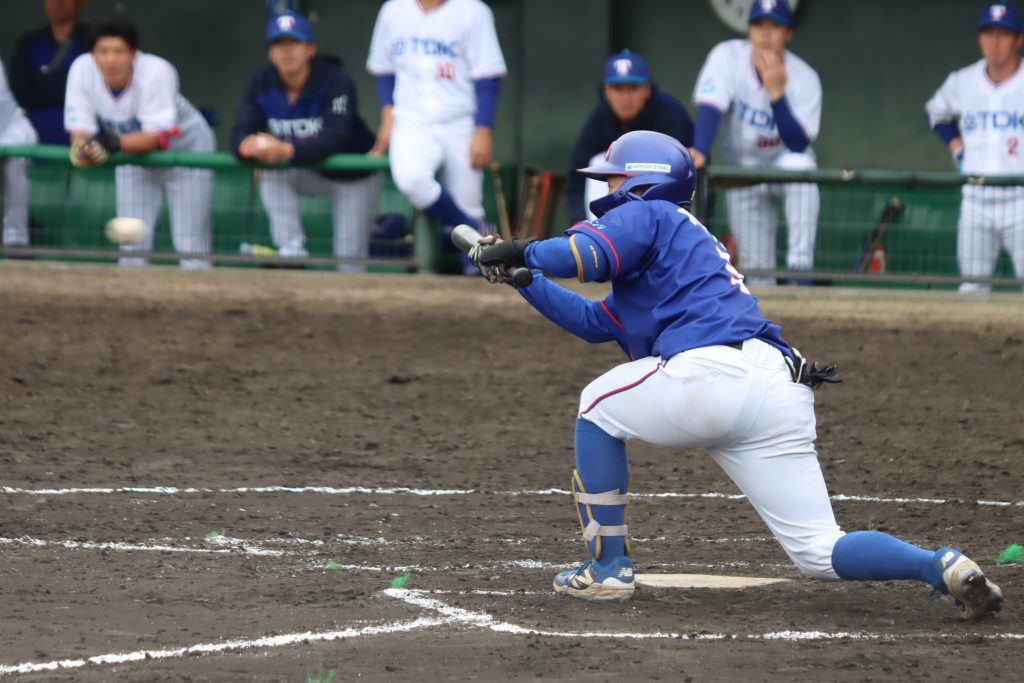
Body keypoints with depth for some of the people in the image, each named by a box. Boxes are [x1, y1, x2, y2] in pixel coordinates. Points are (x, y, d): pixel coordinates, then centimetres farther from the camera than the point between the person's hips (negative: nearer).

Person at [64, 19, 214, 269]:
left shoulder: (156, 71, -33)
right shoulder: (82, 70, -22)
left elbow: (158, 136, -34)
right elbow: (80, 129, -21)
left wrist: (116, 143, -51)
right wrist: (84, 147, -45)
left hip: (186, 147, -4)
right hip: (135, 155, 4)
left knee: (190, 246, -9)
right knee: (132, 246, 3)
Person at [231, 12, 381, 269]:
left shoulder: (336, 81, -29)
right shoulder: (261, 85, -14)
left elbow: (335, 139, -40)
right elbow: (241, 132, -22)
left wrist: (288, 150, -57)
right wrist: (248, 145, -49)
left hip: (353, 178, -4)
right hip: (311, 174, 4)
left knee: (349, 258, -4)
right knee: (270, 170, -27)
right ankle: (292, 251, -24)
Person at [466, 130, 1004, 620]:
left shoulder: (648, 214, 12)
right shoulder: (690, 237, 39)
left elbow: (587, 254, -9)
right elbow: (594, 321, 41)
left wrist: (521, 252, 8)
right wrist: (521, 278, 41)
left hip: (714, 374, -8)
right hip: (782, 395, 8)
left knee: (598, 406, 21)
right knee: (821, 553, 4)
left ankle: (607, 567, 15)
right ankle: (944, 567, -19)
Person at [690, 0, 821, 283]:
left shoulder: (804, 78, -19)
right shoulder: (727, 56, -16)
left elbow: (798, 145, -27)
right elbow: (710, 108, -27)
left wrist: (776, 92, -37)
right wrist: (699, 152, -45)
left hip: (785, 163, -1)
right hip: (742, 169, 1)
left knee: (800, 165, -37)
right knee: (754, 261, -7)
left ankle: (800, 268, -37)